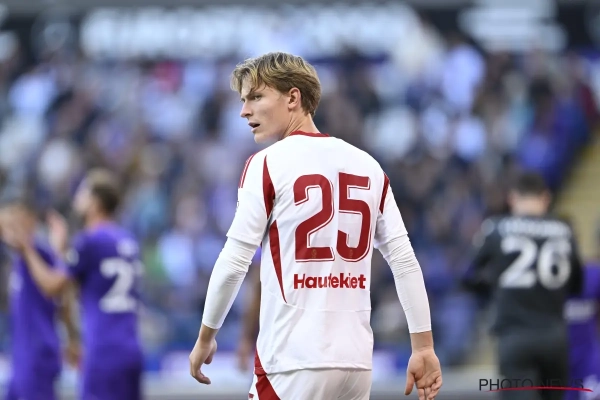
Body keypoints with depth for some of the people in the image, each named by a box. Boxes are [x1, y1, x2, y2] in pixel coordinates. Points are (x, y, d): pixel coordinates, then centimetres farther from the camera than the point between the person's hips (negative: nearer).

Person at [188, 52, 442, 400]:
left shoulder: (268, 164, -4)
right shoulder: (367, 166, 11)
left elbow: (234, 263, -6)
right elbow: (405, 260, 8)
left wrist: (206, 338, 6)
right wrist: (424, 347, 9)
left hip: (295, 361, -6)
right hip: (357, 360, 6)